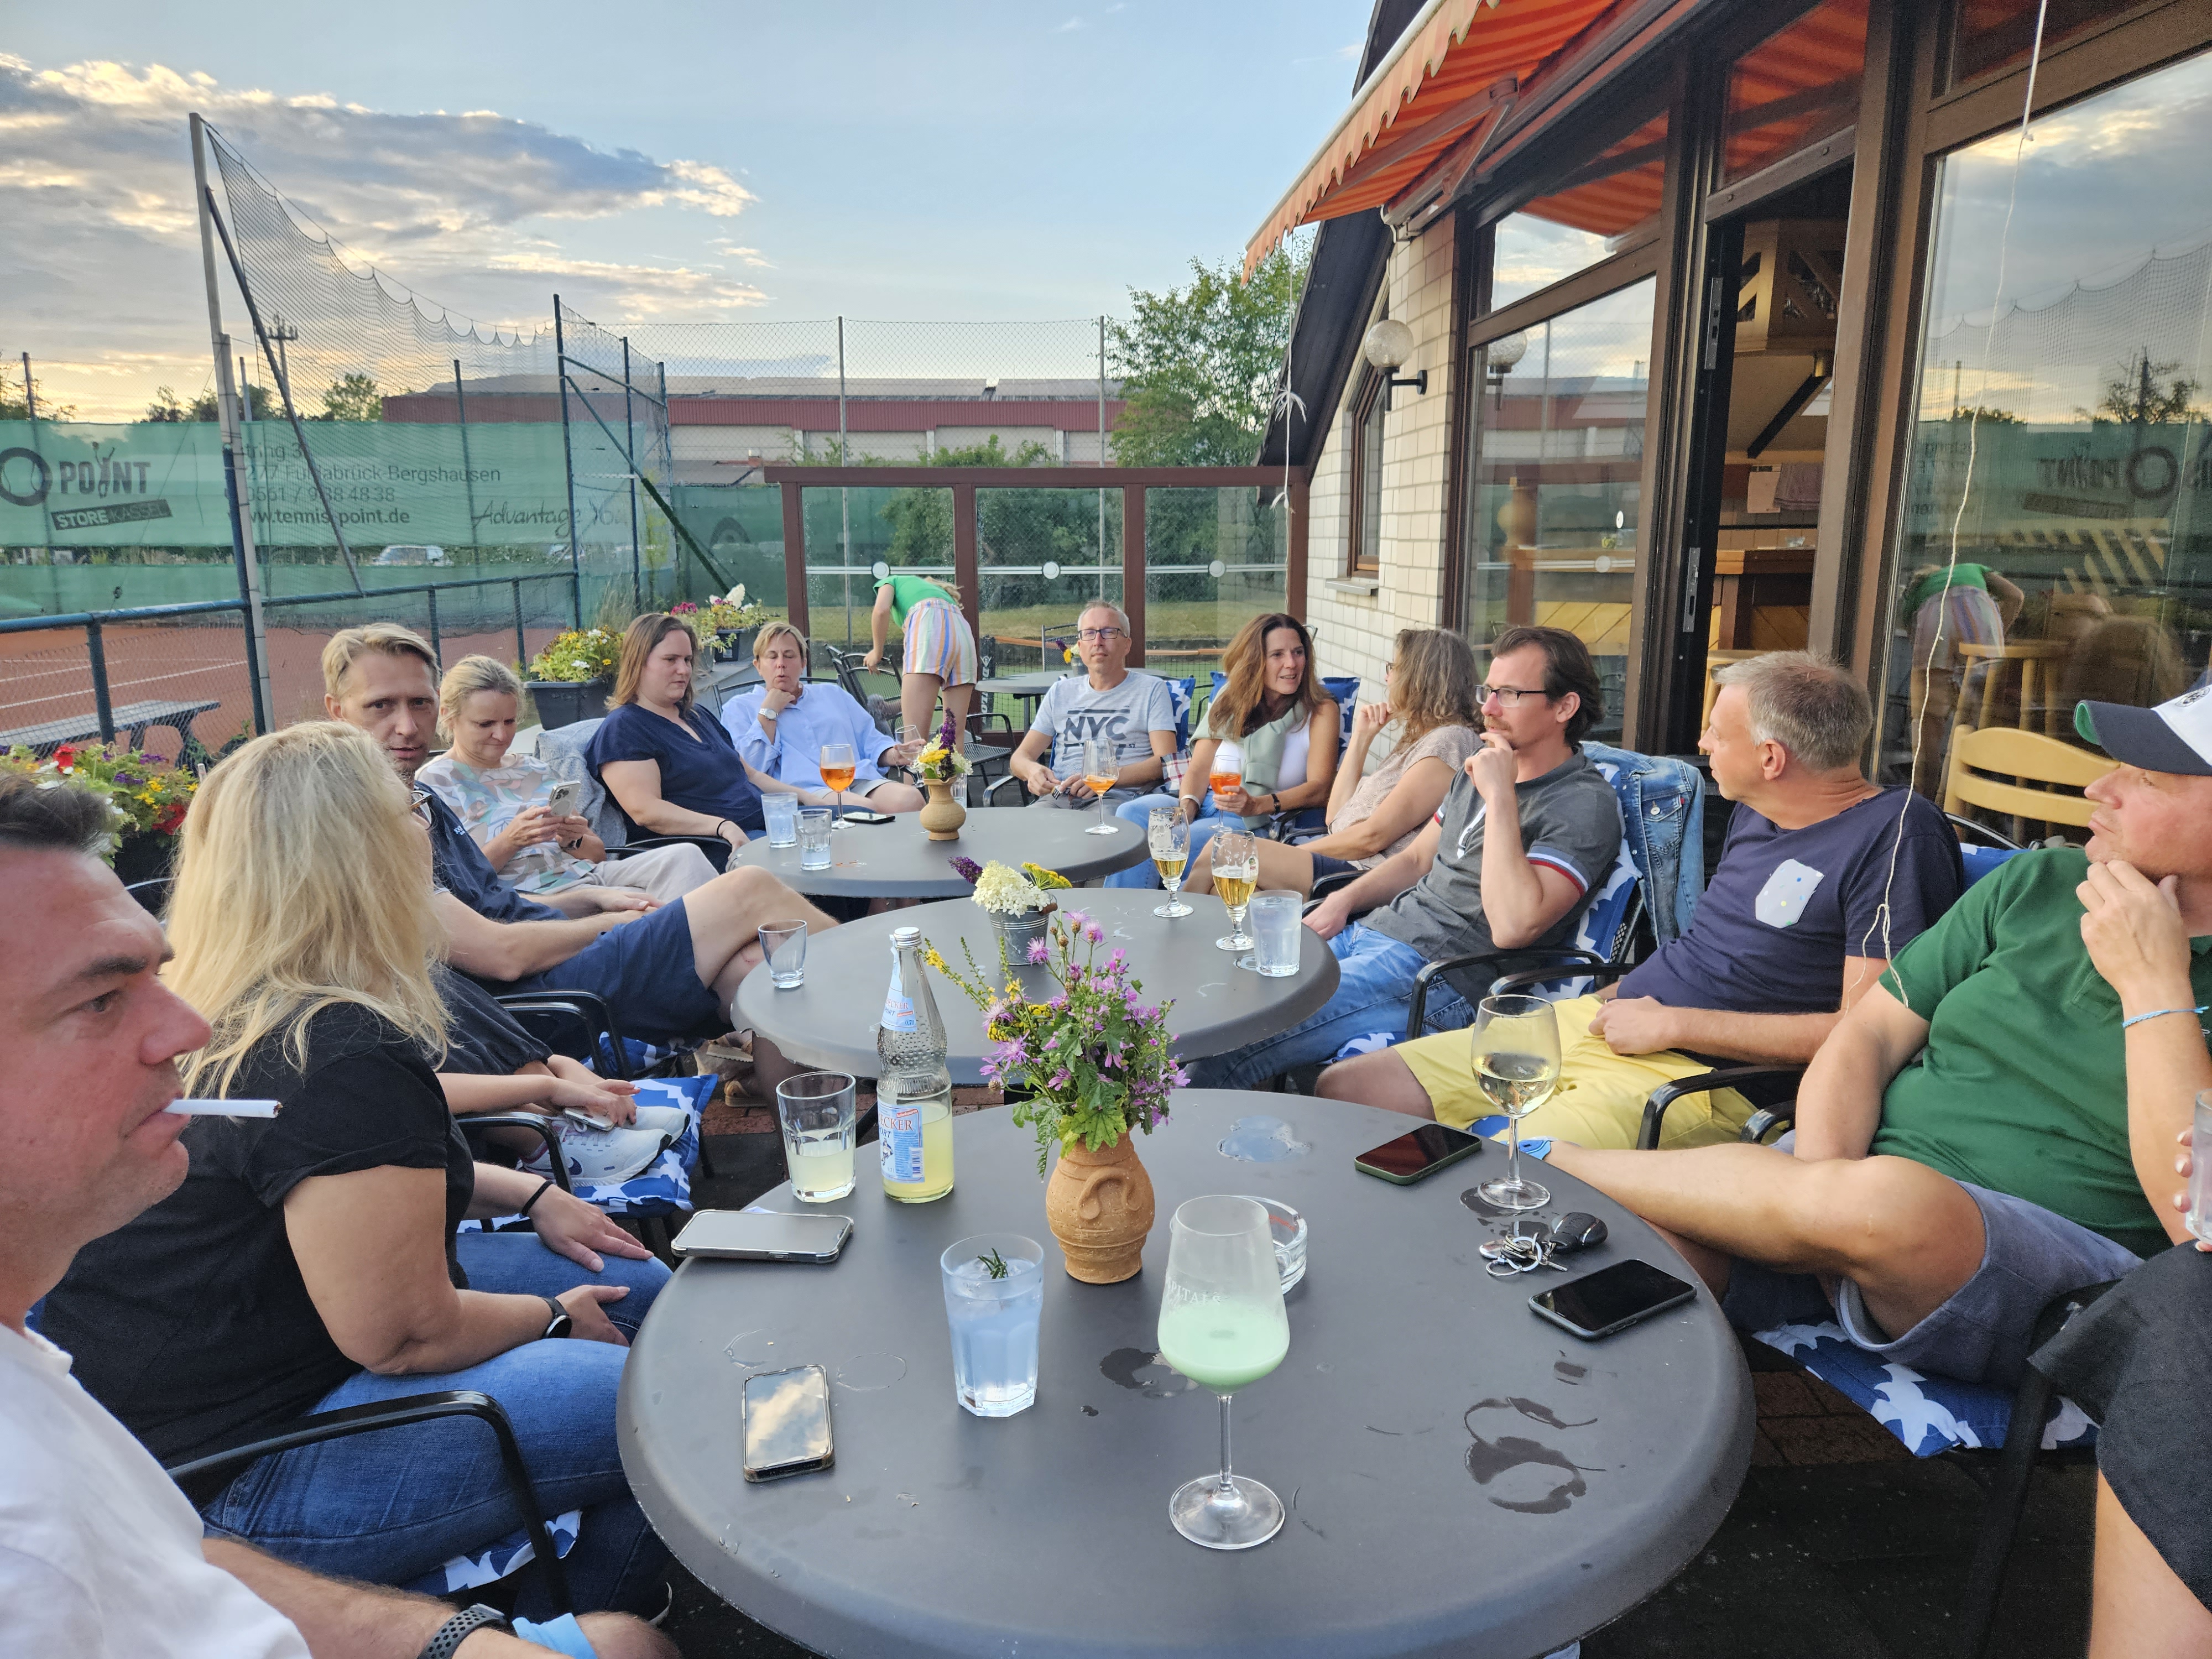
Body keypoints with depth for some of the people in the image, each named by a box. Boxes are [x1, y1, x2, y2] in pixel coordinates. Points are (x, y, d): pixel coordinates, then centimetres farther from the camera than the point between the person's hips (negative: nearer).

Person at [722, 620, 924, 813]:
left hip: (861, 781, 5)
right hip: (805, 790, -5)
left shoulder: (834, 695, 31)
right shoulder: (739, 708, 18)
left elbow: (870, 739, 25)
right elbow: (750, 770, 3)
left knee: (910, 799, -29)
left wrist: (893, 754, 2)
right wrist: (769, 712, 3)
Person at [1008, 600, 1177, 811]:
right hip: (1058, 797, 3)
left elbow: (1166, 761, -1)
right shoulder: (1060, 691, 23)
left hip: (1117, 798, -3)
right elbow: (1021, 757, 20)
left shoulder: (1151, 689, 11)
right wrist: (1031, 770, -7)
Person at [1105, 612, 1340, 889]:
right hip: (1204, 805, 4)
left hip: (1260, 821, -4)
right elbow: (1200, 767, 11)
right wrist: (1187, 806, -11)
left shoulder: (1320, 711, 4)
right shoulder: (1231, 701, 17)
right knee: (1132, 813, -24)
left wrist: (1257, 805, -23)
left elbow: (1319, 788, -7)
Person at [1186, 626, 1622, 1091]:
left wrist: (1500, 797, -22)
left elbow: (1512, 927, -26)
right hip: (1369, 930, 9)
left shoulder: (1585, 804, -12)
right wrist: (1342, 900, 8)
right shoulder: (1483, 768, 16)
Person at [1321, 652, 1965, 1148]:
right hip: (1594, 1021, 9)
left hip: (1696, 1075, -9)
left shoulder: (1896, 832, -10)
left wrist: (1672, 1024, -13)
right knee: (1345, 1090, 0)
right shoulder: (1754, 815, 17)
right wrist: (1605, 1001, 11)